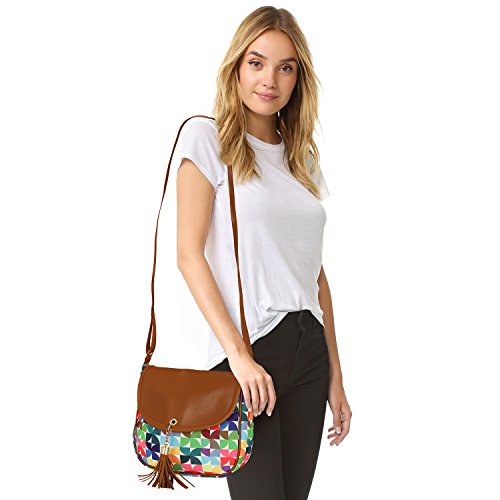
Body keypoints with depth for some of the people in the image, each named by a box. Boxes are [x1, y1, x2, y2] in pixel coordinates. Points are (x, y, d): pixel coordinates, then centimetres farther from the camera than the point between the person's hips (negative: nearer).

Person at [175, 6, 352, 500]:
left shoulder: (303, 156, 15)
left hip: (308, 349, 6)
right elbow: (190, 255, -8)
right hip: (247, 351, -5)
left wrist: (335, 375, 13)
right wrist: (239, 356, -16)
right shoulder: (207, 136, -1)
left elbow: (315, 270, 16)